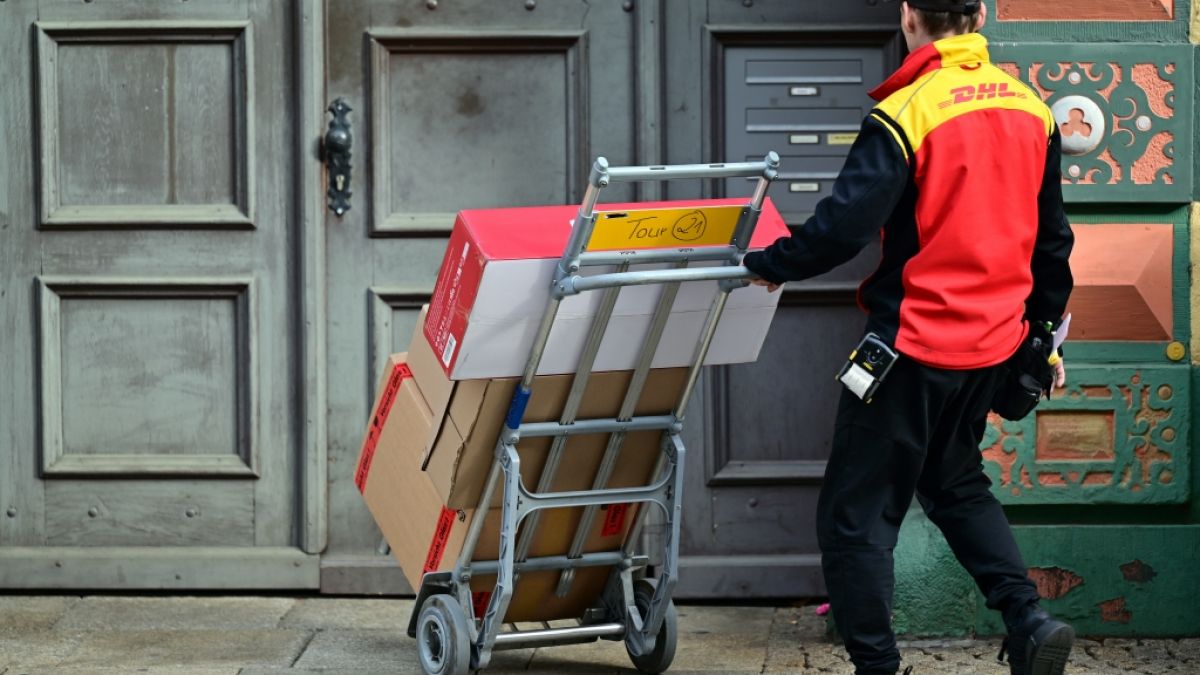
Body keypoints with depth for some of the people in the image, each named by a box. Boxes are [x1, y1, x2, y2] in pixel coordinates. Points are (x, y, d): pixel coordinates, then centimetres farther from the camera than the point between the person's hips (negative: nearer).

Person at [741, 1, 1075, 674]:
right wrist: (1047, 333, 22)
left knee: (858, 512, 4)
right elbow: (1051, 238, 11)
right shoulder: (1031, 109, 4)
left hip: (915, 345, -7)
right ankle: (1030, 619, 10)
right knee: (956, 482, 25)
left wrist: (770, 264, -3)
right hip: (993, 342, 7)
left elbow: (843, 226, -20)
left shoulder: (905, 115, -17)